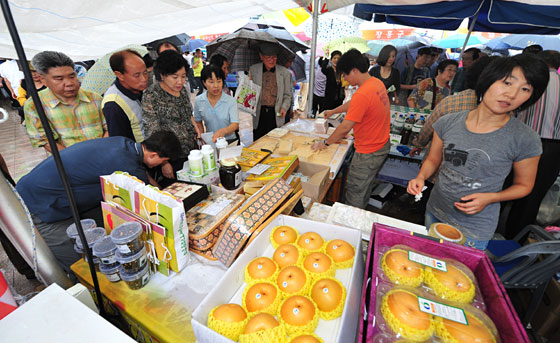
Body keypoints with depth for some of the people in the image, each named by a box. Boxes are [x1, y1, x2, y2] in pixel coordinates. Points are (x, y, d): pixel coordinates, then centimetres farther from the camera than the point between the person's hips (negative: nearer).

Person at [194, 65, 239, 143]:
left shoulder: (231, 100, -7)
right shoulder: (198, 101, 1)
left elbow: (235, 124, -15)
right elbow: (198, 122, 14)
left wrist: (223, 131, -35)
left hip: (229, 140, -2)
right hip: (210, 141, 2)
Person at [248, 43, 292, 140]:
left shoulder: (284, 72, 7)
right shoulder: (253, 69, 7)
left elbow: (287, 95, 11)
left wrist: (284, 107, -6)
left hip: (275, 115, 0)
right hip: (258, 114, 0)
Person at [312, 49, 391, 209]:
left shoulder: (362, 94, -28)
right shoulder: (377, 82, 3)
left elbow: (345, 128, -25)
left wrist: (325, 143, -12)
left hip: (368, 153, -10)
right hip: (382, 145, 10)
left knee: (354, 191, 5)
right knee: (366, 185, 25)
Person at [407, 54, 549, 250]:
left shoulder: (525, 140, -14)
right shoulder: (448, 123, -9)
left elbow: (524, 185, -2)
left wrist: (489, 198, -19)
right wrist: (421, 177, -15)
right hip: (434, 213, 3)